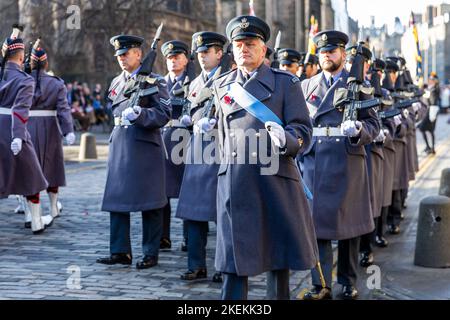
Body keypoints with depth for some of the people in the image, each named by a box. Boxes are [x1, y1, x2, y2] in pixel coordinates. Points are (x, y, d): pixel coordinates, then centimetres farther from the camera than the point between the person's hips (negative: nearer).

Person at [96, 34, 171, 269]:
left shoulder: (154, 81, -3)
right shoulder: (116, 82, 16)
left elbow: (164, 115, -11)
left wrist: (139, 113, -23)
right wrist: (125, 117, 12)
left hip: (145, 146, -6)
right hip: (119, 144, 6)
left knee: (149, 203, 0)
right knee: (117, 198, 3)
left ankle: (151, 254, 8)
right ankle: (120, 252, 10)